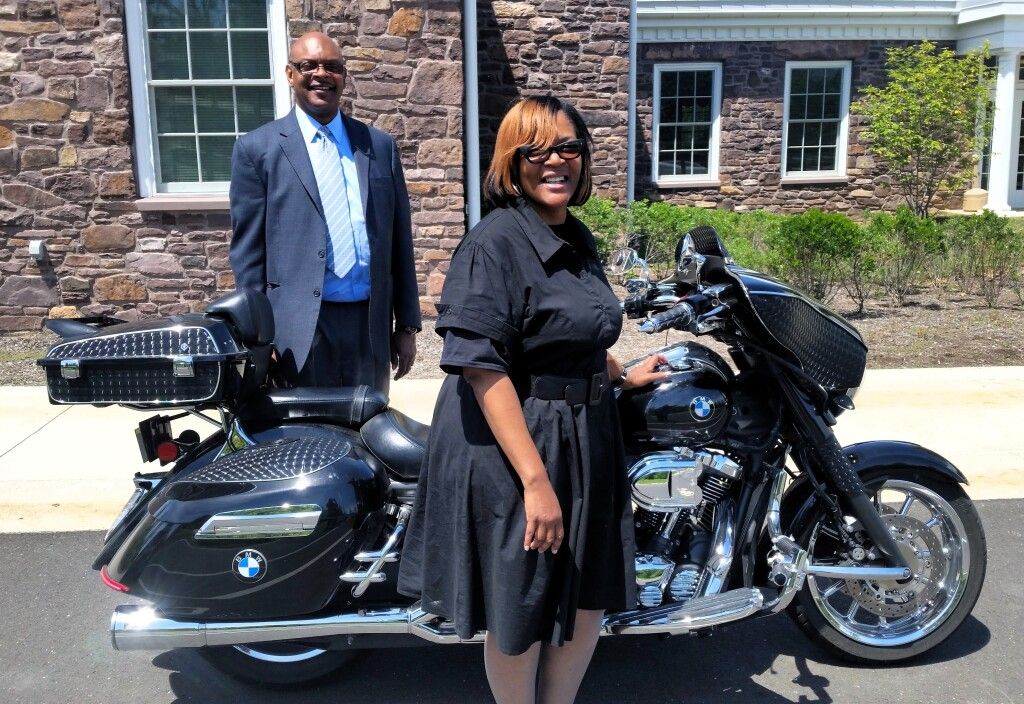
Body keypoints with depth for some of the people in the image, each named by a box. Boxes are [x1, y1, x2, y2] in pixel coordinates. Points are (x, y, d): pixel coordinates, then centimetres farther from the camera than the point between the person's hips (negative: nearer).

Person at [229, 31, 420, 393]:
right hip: (299, 326, -3)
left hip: (371, 322, 3)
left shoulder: (380, 145, 10)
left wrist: (407, 324, 9)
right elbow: (248, 252, 1)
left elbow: (399, 241, 11)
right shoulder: (257, 148, 2)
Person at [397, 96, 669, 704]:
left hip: (585, 442, 8)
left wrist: (623, 376, 28)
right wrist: (536, 479, -26)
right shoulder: (494, 243, -16)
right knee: (520, 614, 9)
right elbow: (484, 370, -24)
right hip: (512, 447, -8)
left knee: (591, 601, 17)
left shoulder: (578, 240, 10)